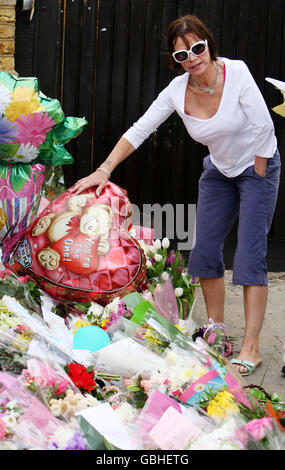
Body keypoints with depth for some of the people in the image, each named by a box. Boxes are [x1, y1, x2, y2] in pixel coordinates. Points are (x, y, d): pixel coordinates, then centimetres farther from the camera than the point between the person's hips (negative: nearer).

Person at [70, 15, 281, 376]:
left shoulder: (236, 73, -25)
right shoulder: (177, 90, -13)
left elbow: (263, 126, -21)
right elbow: (138, 130, -11)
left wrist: (258, 176, -13)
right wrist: (103, 171, -19)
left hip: (258, 167, -5)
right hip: (219, 170, 5)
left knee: (249, 258, -11)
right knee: (205, 252, 5)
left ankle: (250, 348, -9)